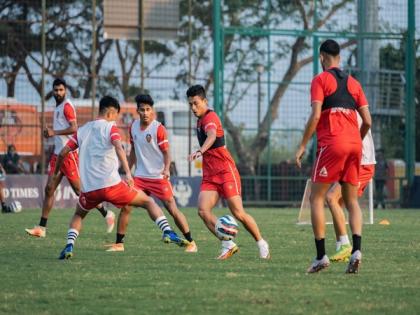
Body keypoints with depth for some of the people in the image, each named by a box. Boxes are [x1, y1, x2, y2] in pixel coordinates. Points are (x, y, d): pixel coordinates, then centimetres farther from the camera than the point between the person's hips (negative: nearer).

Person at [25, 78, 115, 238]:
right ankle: (41, 228, 1)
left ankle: (107, 214, 9)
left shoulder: (67, 106, -10)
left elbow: (74, 128, -20)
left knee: (80, 190, -4)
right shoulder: (58, 107, 18)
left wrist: (54, 132, -21)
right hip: (58, 153, 9)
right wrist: (51, 134, 13)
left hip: (68, 153, -9)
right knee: (49, 189, 2)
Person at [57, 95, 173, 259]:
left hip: (89, 189, 4)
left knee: (78, 215, 30)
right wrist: (128, 173, -26)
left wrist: (56, 172, 32)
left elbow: (63, 152, 15)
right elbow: (119, 148, -16)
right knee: (148, 201, 10)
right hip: (111, 184, -4)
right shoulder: (110, 127, 2)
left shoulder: (82, 130, 16)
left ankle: (69, 245, 5)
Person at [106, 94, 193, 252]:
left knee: (172, 209, -5)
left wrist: (166, 169, -26)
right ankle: (119, 243, 5)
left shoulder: (158, 128, -12)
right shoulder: (133, 127, 4)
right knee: (125, 207, -4)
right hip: (140, 176, 5)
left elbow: (166, 152, -9)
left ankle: (190, 242, 7)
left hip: (159, 177, -5)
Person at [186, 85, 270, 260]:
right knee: (203, 210, -14)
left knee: (238, 213, -9)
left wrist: (200, 151, -53)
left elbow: (211, 136, -35)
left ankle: (261, 244, 10)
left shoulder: (210, 117, -13)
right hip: (209, 176, 8)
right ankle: (228, 245, -10)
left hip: (226, 172, -8)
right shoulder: (200, 120, 16)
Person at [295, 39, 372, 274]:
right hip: (354, 144, 5)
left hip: (332, 143, -5)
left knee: (317, 199, 2)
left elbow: (315, 115, -10)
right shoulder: (353, 82, 16)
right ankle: (357, 250, -11)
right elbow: (367, 121, 11)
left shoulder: (320, 80, 1)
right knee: (352, 200, 9)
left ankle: (321, 256, -6)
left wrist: (303, 146, -6)